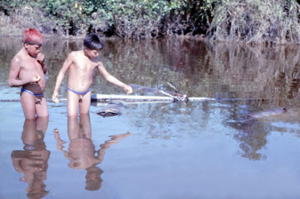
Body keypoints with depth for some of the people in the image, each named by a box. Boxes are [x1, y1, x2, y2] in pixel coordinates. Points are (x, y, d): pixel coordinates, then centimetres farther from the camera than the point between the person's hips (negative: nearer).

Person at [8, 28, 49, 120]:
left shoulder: (36, 55, 9)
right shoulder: (18, 59, -14)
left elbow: (44, 72, 21)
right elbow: (11, 82, -15)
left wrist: (42, 62, -2)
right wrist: (28, 80, -29)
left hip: (40, 95, 7)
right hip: (28, 95, -7)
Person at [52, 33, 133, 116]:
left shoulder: (97, 61, -4)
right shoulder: (74, 56, -14)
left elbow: (107, 76, 9)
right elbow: (62, 72, -5)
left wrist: (124, 86, 5)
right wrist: (56, 91, -6)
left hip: (86, 93, 4)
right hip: (73, 93, -4)